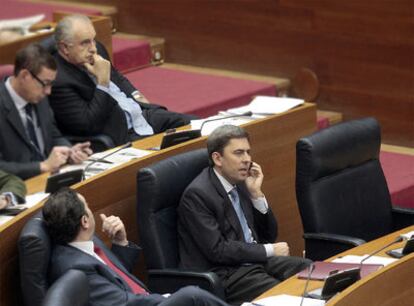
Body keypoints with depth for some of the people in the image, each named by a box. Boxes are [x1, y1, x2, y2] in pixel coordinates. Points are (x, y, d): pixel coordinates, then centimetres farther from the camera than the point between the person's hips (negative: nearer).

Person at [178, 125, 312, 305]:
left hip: (256, 259, 8)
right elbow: (217, 250, -19)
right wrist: (269, 250, -12)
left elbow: (269, 236, 15)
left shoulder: (240, 183, 11)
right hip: (223, 274, -8)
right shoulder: (197, 194, -12)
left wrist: (256, 194, 0)